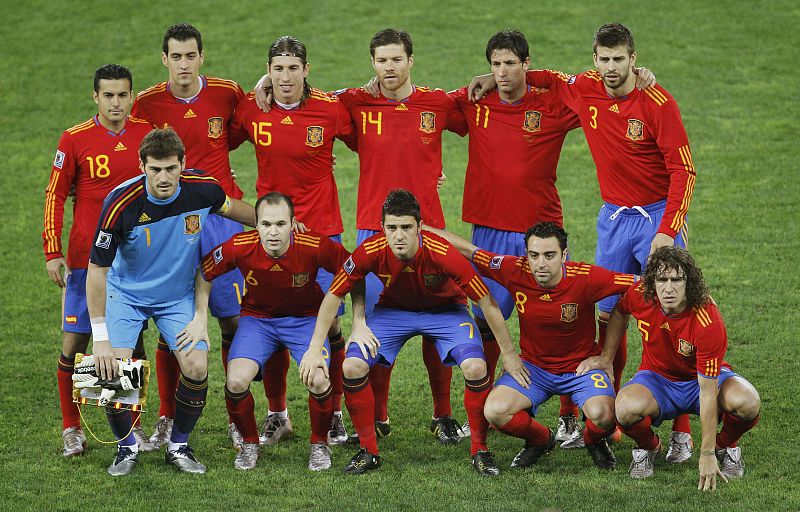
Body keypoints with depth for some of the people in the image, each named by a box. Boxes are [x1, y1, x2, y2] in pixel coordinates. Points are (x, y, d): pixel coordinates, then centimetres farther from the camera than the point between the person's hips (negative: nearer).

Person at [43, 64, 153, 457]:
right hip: (86, 258, -2)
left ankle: (131, 424, 18)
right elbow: (55, 196, 0)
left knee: (132, 338, 6)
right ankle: (71, 429, 10)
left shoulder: (148, 134, 1)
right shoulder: (75, 140, -5)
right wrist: (52, 253, -5)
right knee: (75, 342, -1)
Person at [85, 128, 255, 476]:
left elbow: (228, 207, 7)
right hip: (126, 293, -2)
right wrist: (100, 338, -23)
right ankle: (126, 447, 6)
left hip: (179, 295, 2)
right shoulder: (121, 203, -29)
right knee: (114, 368, -19)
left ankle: (179, 445, 8)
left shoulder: (202, 189, -20)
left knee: (196, 368, -16)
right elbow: (97, 268, -21)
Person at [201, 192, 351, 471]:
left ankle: (319, 444, 6)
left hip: (305, 317, -1)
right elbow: (204, 274, -6)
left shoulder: (315, 246, -27)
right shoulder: (239, 247, -24)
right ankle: (250, 444, 8)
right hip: (257, 317, 1)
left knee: (318, 381, -25)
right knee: (236, 382, -22)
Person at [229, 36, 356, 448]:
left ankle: (334, 414, 11)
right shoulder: (250, 109, -2)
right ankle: (276, 415, 18)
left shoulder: (331, 109, -8)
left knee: (327, 322, -2)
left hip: (321, 228, -2)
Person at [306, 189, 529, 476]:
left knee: (475, 368, -26)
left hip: (445, 310, -2)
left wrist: (508, 354, -18)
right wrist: (314, 349, -15)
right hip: (393, 309, 2)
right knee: (352, 366, -18)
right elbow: (334, 296, -14)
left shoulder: (442, 253, -35)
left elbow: (486, 301, -24)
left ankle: (480, 451, -4)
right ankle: (368, 451, 3)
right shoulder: (371, 252, -29)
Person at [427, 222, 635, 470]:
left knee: (602, 416, -30)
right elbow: (467, 250, -4)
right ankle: (540, 440, 13)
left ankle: (594, 442, 10)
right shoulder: (515, 271, -15)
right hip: (534, 365, 3)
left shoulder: (585, 277, -23)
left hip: (581, 366, -3)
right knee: (495, 411, -21)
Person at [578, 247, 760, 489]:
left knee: (747, 402, -35)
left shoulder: (708, 322, -32)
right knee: (627, 408, -34)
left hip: (703, 379, -2)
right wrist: (606, 358, 5)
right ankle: (648, 447, 3)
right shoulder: (640, 295, -21)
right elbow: (619, 313, 8)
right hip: (657, 376, 2)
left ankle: (725, 446, 2)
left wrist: (707, 455, -28)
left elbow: (708, 393, -30)